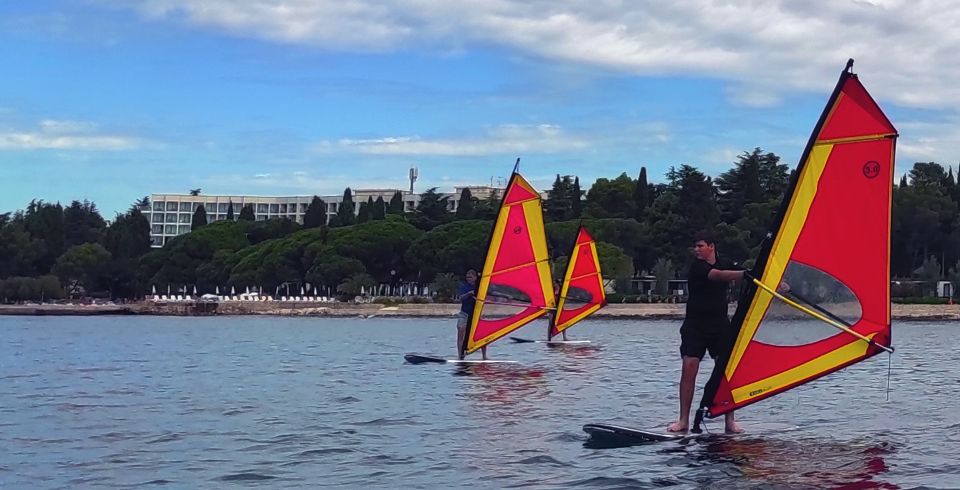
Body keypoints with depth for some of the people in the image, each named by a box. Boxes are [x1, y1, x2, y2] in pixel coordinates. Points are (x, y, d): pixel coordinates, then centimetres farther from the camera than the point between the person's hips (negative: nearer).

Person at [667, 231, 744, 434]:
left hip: (720, 326, 4)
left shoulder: (724, 265, 12)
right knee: (688, 370, -9)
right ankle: (684, 420, -1)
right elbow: (717, 275, -23)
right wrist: (745, 274, -35)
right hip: (695, 326, -3)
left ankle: (730, 421, -2)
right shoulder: (697, 267, -6)